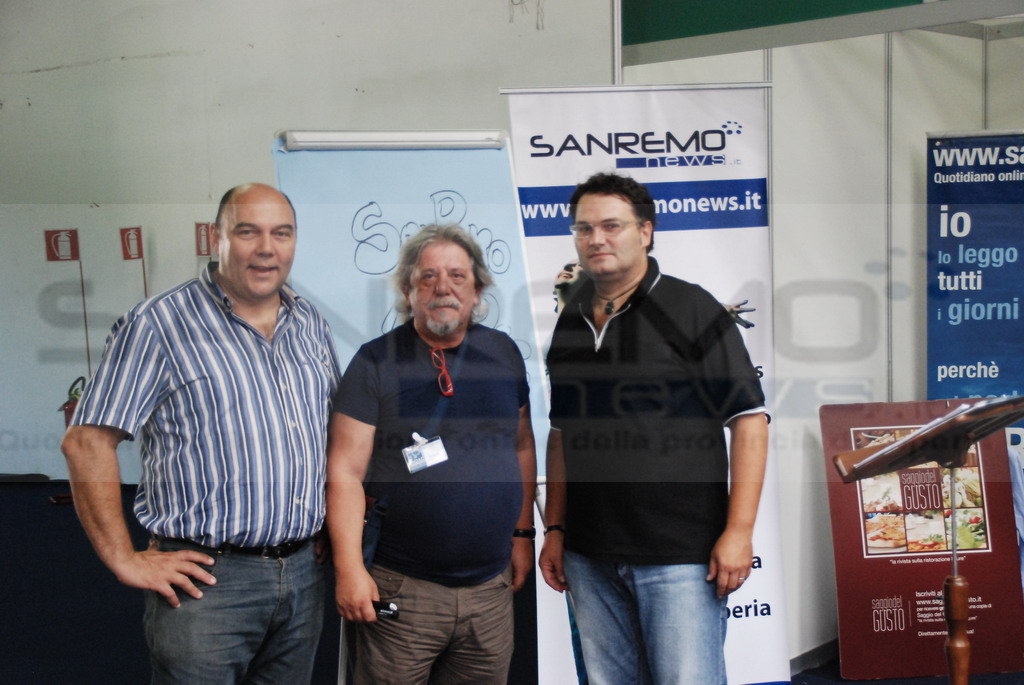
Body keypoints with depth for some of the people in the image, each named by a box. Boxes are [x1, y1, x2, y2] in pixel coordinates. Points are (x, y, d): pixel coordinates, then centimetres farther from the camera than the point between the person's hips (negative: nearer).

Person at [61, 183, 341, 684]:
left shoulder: (310, 324, 11)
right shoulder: (158, 325, -8)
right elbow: (86, 442, -11)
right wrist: (125, 560, -11)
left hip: (304, 574, 6)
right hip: (208, 578, -6)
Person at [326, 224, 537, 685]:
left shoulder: (503, 353, 8)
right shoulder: (376, 362, -5)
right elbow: (345, 472, -9)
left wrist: (523, 533, 14)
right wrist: (349, 568, -15)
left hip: (491, 586, 4)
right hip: (401, 590, -4)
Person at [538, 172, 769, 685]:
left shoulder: (690, 310, -6)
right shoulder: (570, 322, 12)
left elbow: (749, 422, -9)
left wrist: (739, 531, -15)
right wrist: (554, 529, 13)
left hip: (681, 553, -5)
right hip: (590, 556, 6)